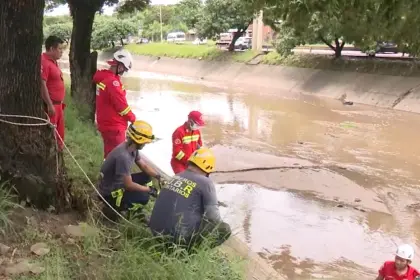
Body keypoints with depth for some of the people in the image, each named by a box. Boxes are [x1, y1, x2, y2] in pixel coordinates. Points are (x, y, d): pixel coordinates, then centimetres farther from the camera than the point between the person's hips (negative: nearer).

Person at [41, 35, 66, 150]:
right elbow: (42, 85, -23)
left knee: (59, 133, 18)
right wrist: (50, 105, -24)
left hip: (57, 104, 10)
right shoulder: (44, 62, -18)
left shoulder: (53, 61, 14)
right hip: (50, 104, -10)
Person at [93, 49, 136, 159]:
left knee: (109, 153, 21)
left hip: (105, 123, 9)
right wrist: (133, 118, -3)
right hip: (114, 126, -9)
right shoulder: (113, 81, -23)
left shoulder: (102, 77, 6)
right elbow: (121, 105, -19)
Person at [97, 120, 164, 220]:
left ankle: (136, 212, 15)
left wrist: (159, 177, -4)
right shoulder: (123, 156, -33)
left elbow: (144, 166, 10)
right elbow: (129, 185, -28)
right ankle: (113, 209, -2)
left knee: (147, 177, 7)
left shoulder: (132, 148, -4)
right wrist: (150, 190, -16)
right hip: (110, 193, -9)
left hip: (119, 183, 9)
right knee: (144, 197, -19)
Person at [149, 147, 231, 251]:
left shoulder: (177, 176, 12)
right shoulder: (205, 183, -7)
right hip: (179, 236, -7)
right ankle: (190, 249, -1)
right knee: (224, 229, 7)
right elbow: (213, 216, -8)